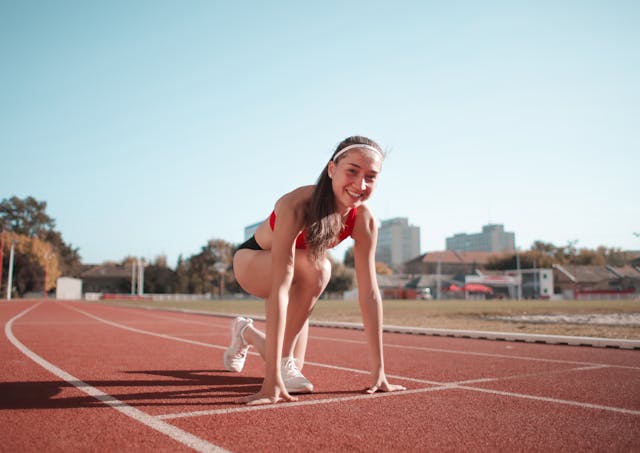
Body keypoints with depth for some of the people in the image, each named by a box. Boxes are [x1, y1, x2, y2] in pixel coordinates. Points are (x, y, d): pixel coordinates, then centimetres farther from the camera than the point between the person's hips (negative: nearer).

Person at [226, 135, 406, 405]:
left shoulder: (364, 220, -24)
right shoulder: (296, 206, -39)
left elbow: (369, 294, -22)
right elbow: (279, 288, -45)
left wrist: (378, 371, -22)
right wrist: (272, 379, -49)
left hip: (300, 276, 5)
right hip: (252, 262, -5)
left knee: (293, 369, 5)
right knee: (316, 268, -36)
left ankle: (246, 333, 37)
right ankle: (283, 363, -16)